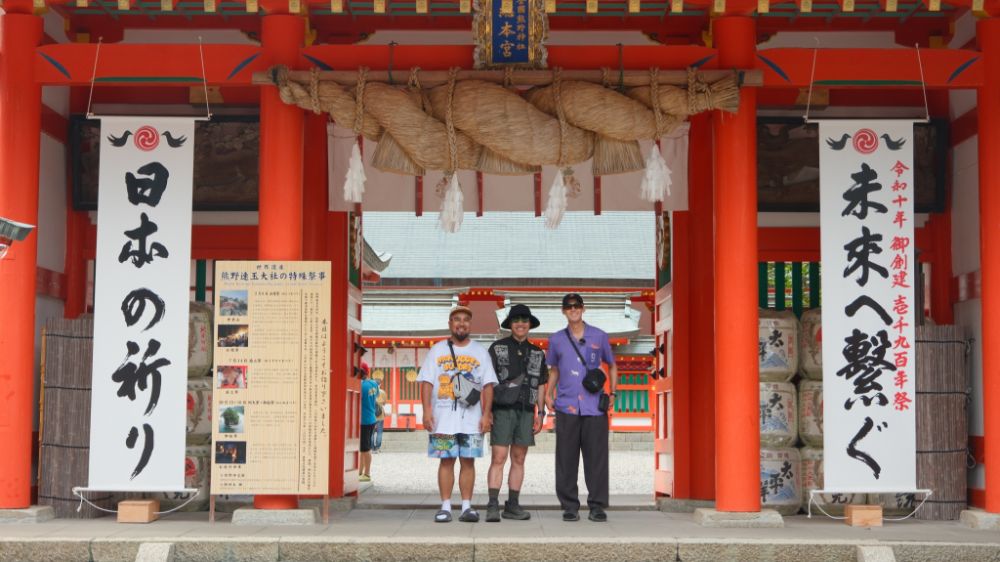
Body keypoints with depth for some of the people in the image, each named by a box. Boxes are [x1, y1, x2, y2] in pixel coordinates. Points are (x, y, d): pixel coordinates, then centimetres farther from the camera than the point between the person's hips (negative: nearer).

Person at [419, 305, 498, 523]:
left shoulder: (480, 352, 10)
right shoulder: (437, 350, 9)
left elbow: (488, 385, 6)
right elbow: (427, 382, 4)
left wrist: (486, 414, -4)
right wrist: (427, 411, -7)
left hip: (471, 418, 0)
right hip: (443, 417, 0)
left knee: (468, 461, 0)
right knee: (446, 461, 1)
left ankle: (467, 506, 5)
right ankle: (445, 506, 4)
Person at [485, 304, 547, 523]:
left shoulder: (537, 353, 13)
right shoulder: (497, 348, 2)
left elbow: (541, 386, 15)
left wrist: (540, 414, 9)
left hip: (526, 411, 4)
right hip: (503, 410, -4)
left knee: (518, 460, 6)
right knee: (499, 458, -10)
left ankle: (512, 506, 11)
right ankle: (493, 506, -12)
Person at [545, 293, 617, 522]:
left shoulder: (599, 337, 8)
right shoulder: (556, 340, 11)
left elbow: (612, 366, 18)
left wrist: (613, 393, 5)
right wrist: (548, 394, 6)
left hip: (595, 407, -1)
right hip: (566, 407, 1)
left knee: (597, 458, -2)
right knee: (566, 460, 1)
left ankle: (597, 506, 5)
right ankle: (569, 506, 8)